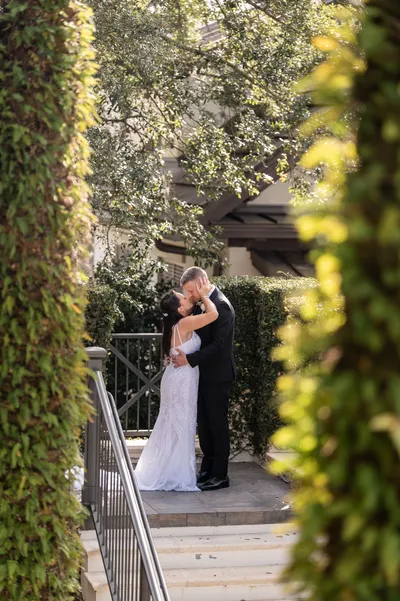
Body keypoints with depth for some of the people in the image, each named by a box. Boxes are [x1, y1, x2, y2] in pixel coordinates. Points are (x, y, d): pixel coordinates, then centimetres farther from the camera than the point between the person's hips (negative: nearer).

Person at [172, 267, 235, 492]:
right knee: (204, 423, 14)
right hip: (205, 374, 9)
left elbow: (218, 345, -23)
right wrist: (180, 352, 2)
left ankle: (220, 475, 6)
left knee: (218, 424, -1)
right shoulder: (203, 304, 9)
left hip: (218, 376, -9)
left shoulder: (221, 306, -19)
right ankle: (207, 469, 24)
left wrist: (190, 359, -22)